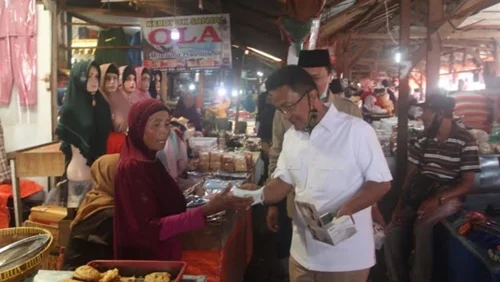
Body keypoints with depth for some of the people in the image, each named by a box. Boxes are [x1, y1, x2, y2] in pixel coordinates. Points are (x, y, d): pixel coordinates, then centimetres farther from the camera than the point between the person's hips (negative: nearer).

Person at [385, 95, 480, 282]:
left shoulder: (466, 141, -6)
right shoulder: (423, 139, 8)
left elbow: (467, 184, -8)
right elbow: (410, 174, 8)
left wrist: (437, 200, -23)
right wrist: (401, 203, -7)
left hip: (448, 196, -4)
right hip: (420, 193, 5)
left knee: (421, 225, -31)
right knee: (394, 230, -15)